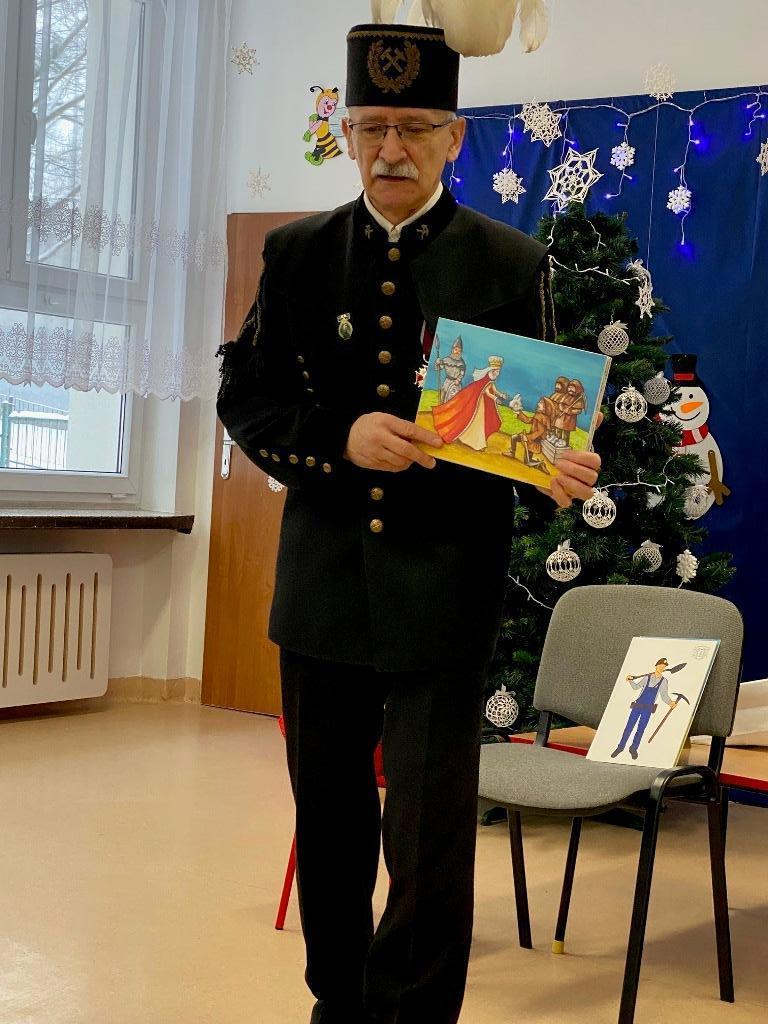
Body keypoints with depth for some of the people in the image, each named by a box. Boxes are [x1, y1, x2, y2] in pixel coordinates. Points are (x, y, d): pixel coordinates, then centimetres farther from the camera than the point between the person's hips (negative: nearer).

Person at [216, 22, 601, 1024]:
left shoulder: (511, 263, 0)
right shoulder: (296, 254, 7)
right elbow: (243, 394, 4)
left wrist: (560, 474, -19)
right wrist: (339, 437, -14)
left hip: (443, 589, -3)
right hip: (322, 583, 3)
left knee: (431, 832, -2)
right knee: (329, 818, 16)